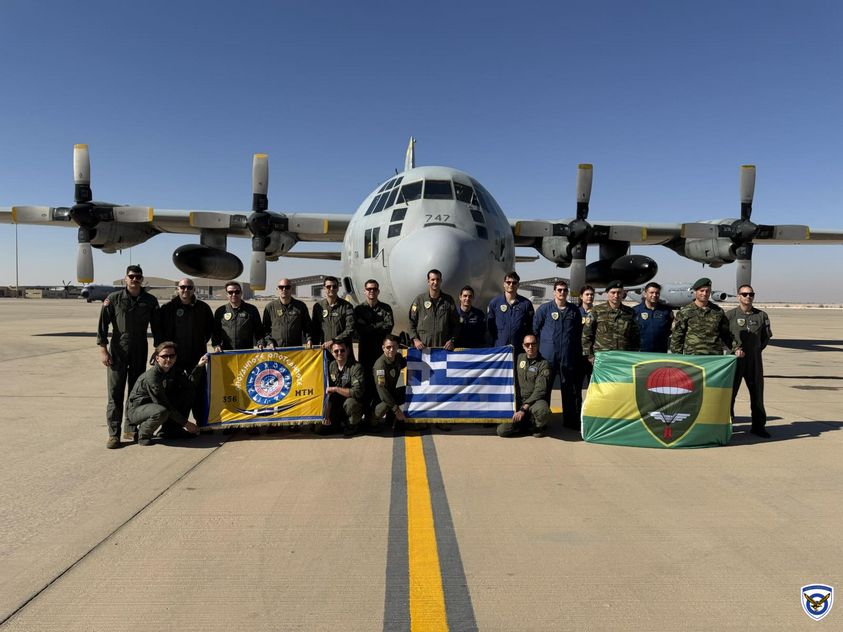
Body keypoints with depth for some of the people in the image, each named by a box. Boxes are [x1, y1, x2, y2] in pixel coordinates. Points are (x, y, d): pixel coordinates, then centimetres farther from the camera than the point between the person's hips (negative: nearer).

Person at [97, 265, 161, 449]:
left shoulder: (150, 301, 5)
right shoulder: (113, 299, -1)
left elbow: (156, 327, 10)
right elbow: (102, 325, -2)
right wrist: (103, 350, -8)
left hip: (140, 352, 2)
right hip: (117, 352, -2)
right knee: (115, 393, -3)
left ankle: (131, 429, 20)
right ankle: (114, 434, 2)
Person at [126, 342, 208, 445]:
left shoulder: (174, 371, -3)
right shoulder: (151, 376, -27)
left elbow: (190, 383, -17)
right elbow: (162, 403, -27)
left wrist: (199, 366, -31)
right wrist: (185, 423, -25)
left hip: (158, 405, 8)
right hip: (138, 409, -8)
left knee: (187, 392, -5)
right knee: (161, 412, -39)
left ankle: (170, 429, 1)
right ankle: (143, 434, -7)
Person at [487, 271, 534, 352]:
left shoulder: (526, 303, 4)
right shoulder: (494, 302, 5)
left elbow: (531, 326, 7)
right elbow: (489, 326, 7)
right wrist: (492, 345, 3)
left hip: (520, 349, 0)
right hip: (499, 348, 0)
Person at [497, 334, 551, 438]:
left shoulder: (543, 364, -6)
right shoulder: (519, 358, 10)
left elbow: (540, 390, -14)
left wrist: (524, 409, -21)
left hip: (535, 401, -3)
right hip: (517, 402, 4)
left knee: (541, 409, -40)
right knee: (502, 430, -15)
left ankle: (539, 426, -4)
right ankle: (527, 423, 13)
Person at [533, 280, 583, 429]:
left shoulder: (574, 310, 9)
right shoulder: (545, 309, 1)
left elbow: (578, 333, 13)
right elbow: (535, 329, 3)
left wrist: (579, 354, 10)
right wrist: (539, 347, 2)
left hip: (568, 356, 2)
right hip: (548, 355, -2)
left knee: (569, 389, 8)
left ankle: (570, 421, 17)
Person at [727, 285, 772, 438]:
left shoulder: (761, 315, 8)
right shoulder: (730, 315, -2)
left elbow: (767, 336, 18)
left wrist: (756, 349, 10)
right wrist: (734, 348, -15)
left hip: (755, 360, 3)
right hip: (735, 359, -3)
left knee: (757, 393, 10)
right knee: (729, 392, 1)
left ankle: (758, 426, 22)